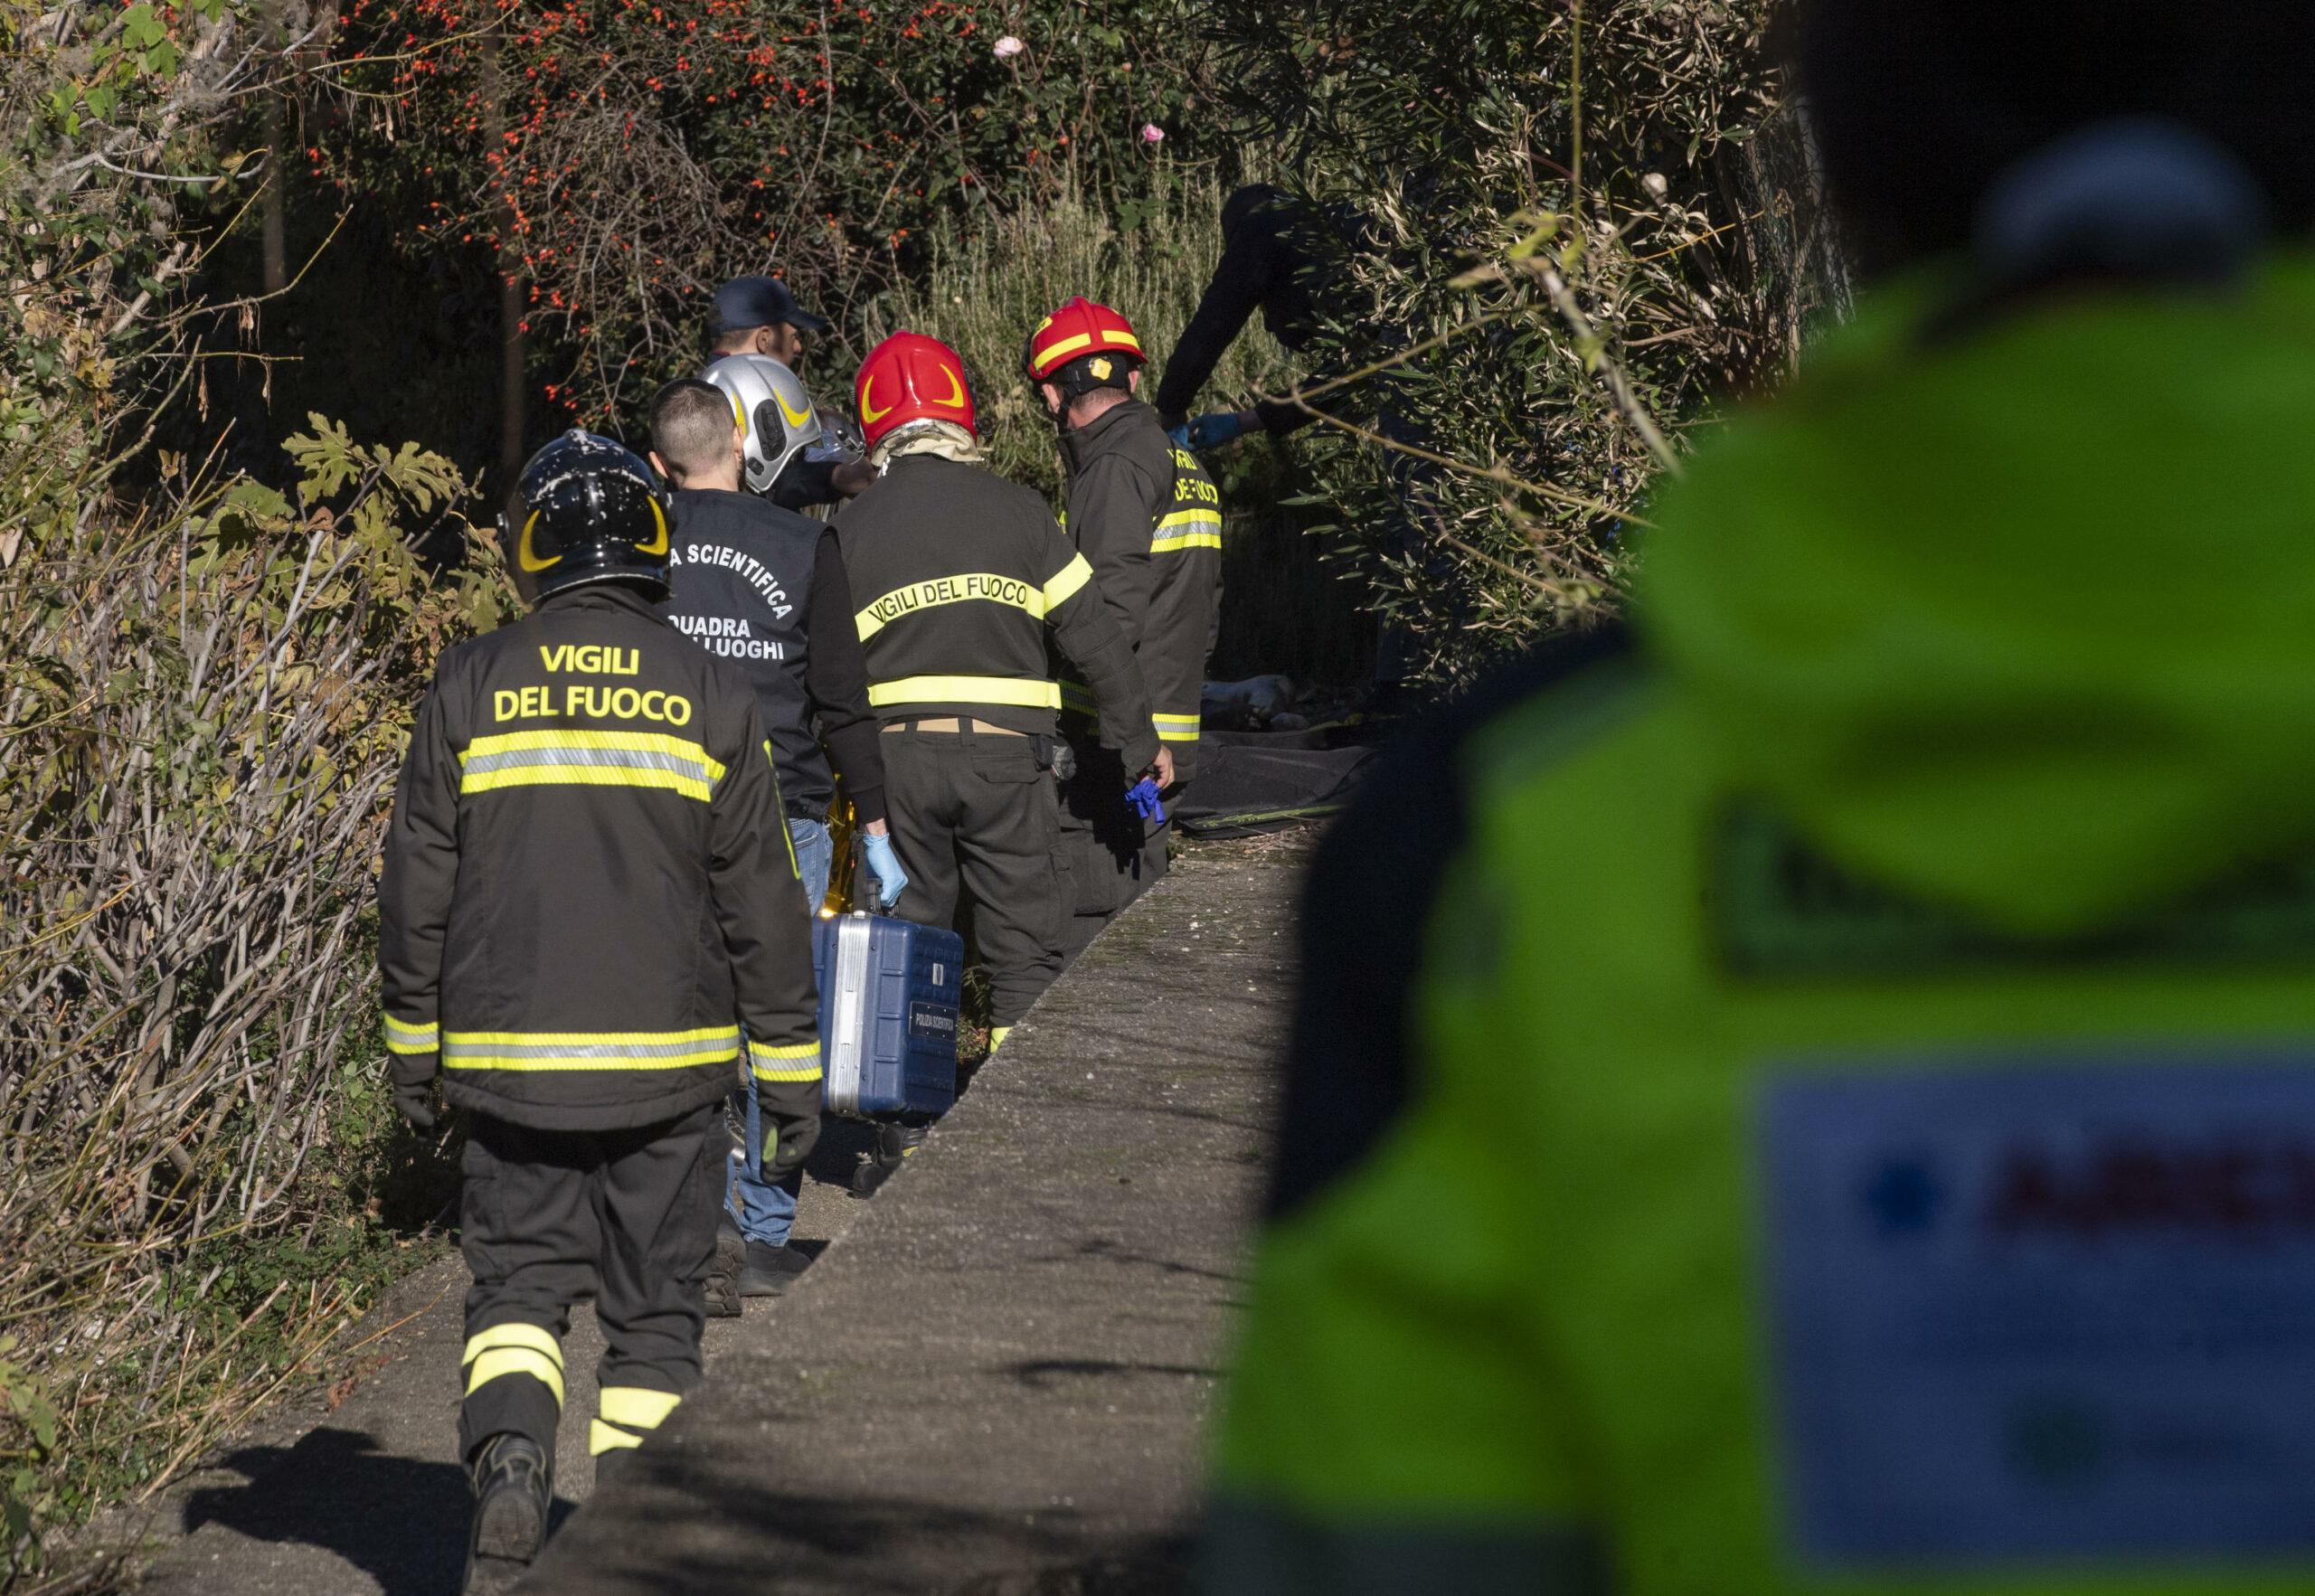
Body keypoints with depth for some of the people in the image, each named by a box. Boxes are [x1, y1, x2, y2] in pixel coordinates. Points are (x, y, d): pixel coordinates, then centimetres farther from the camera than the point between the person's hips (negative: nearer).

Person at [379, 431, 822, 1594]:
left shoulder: (472, 687, -1)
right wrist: (789, 1072, 7)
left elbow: (418, 885, 3)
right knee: (654, 1311, 9)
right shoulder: (710, 698, -1)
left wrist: (412, 1043, 14)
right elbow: (762, 903, 1)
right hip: (667, 1063, 0)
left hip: (508, 1061, 0)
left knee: (517, 1279, 10)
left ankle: (508, 1454, -17)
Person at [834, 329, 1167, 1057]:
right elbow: (1092, 634, 1)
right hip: (1005, 753, -1)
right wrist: (1139, 741, 9)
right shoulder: (1014, 508, 2)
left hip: (898, 752, 1)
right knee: (1024, 949, 4)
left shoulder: (852, 526, 3)